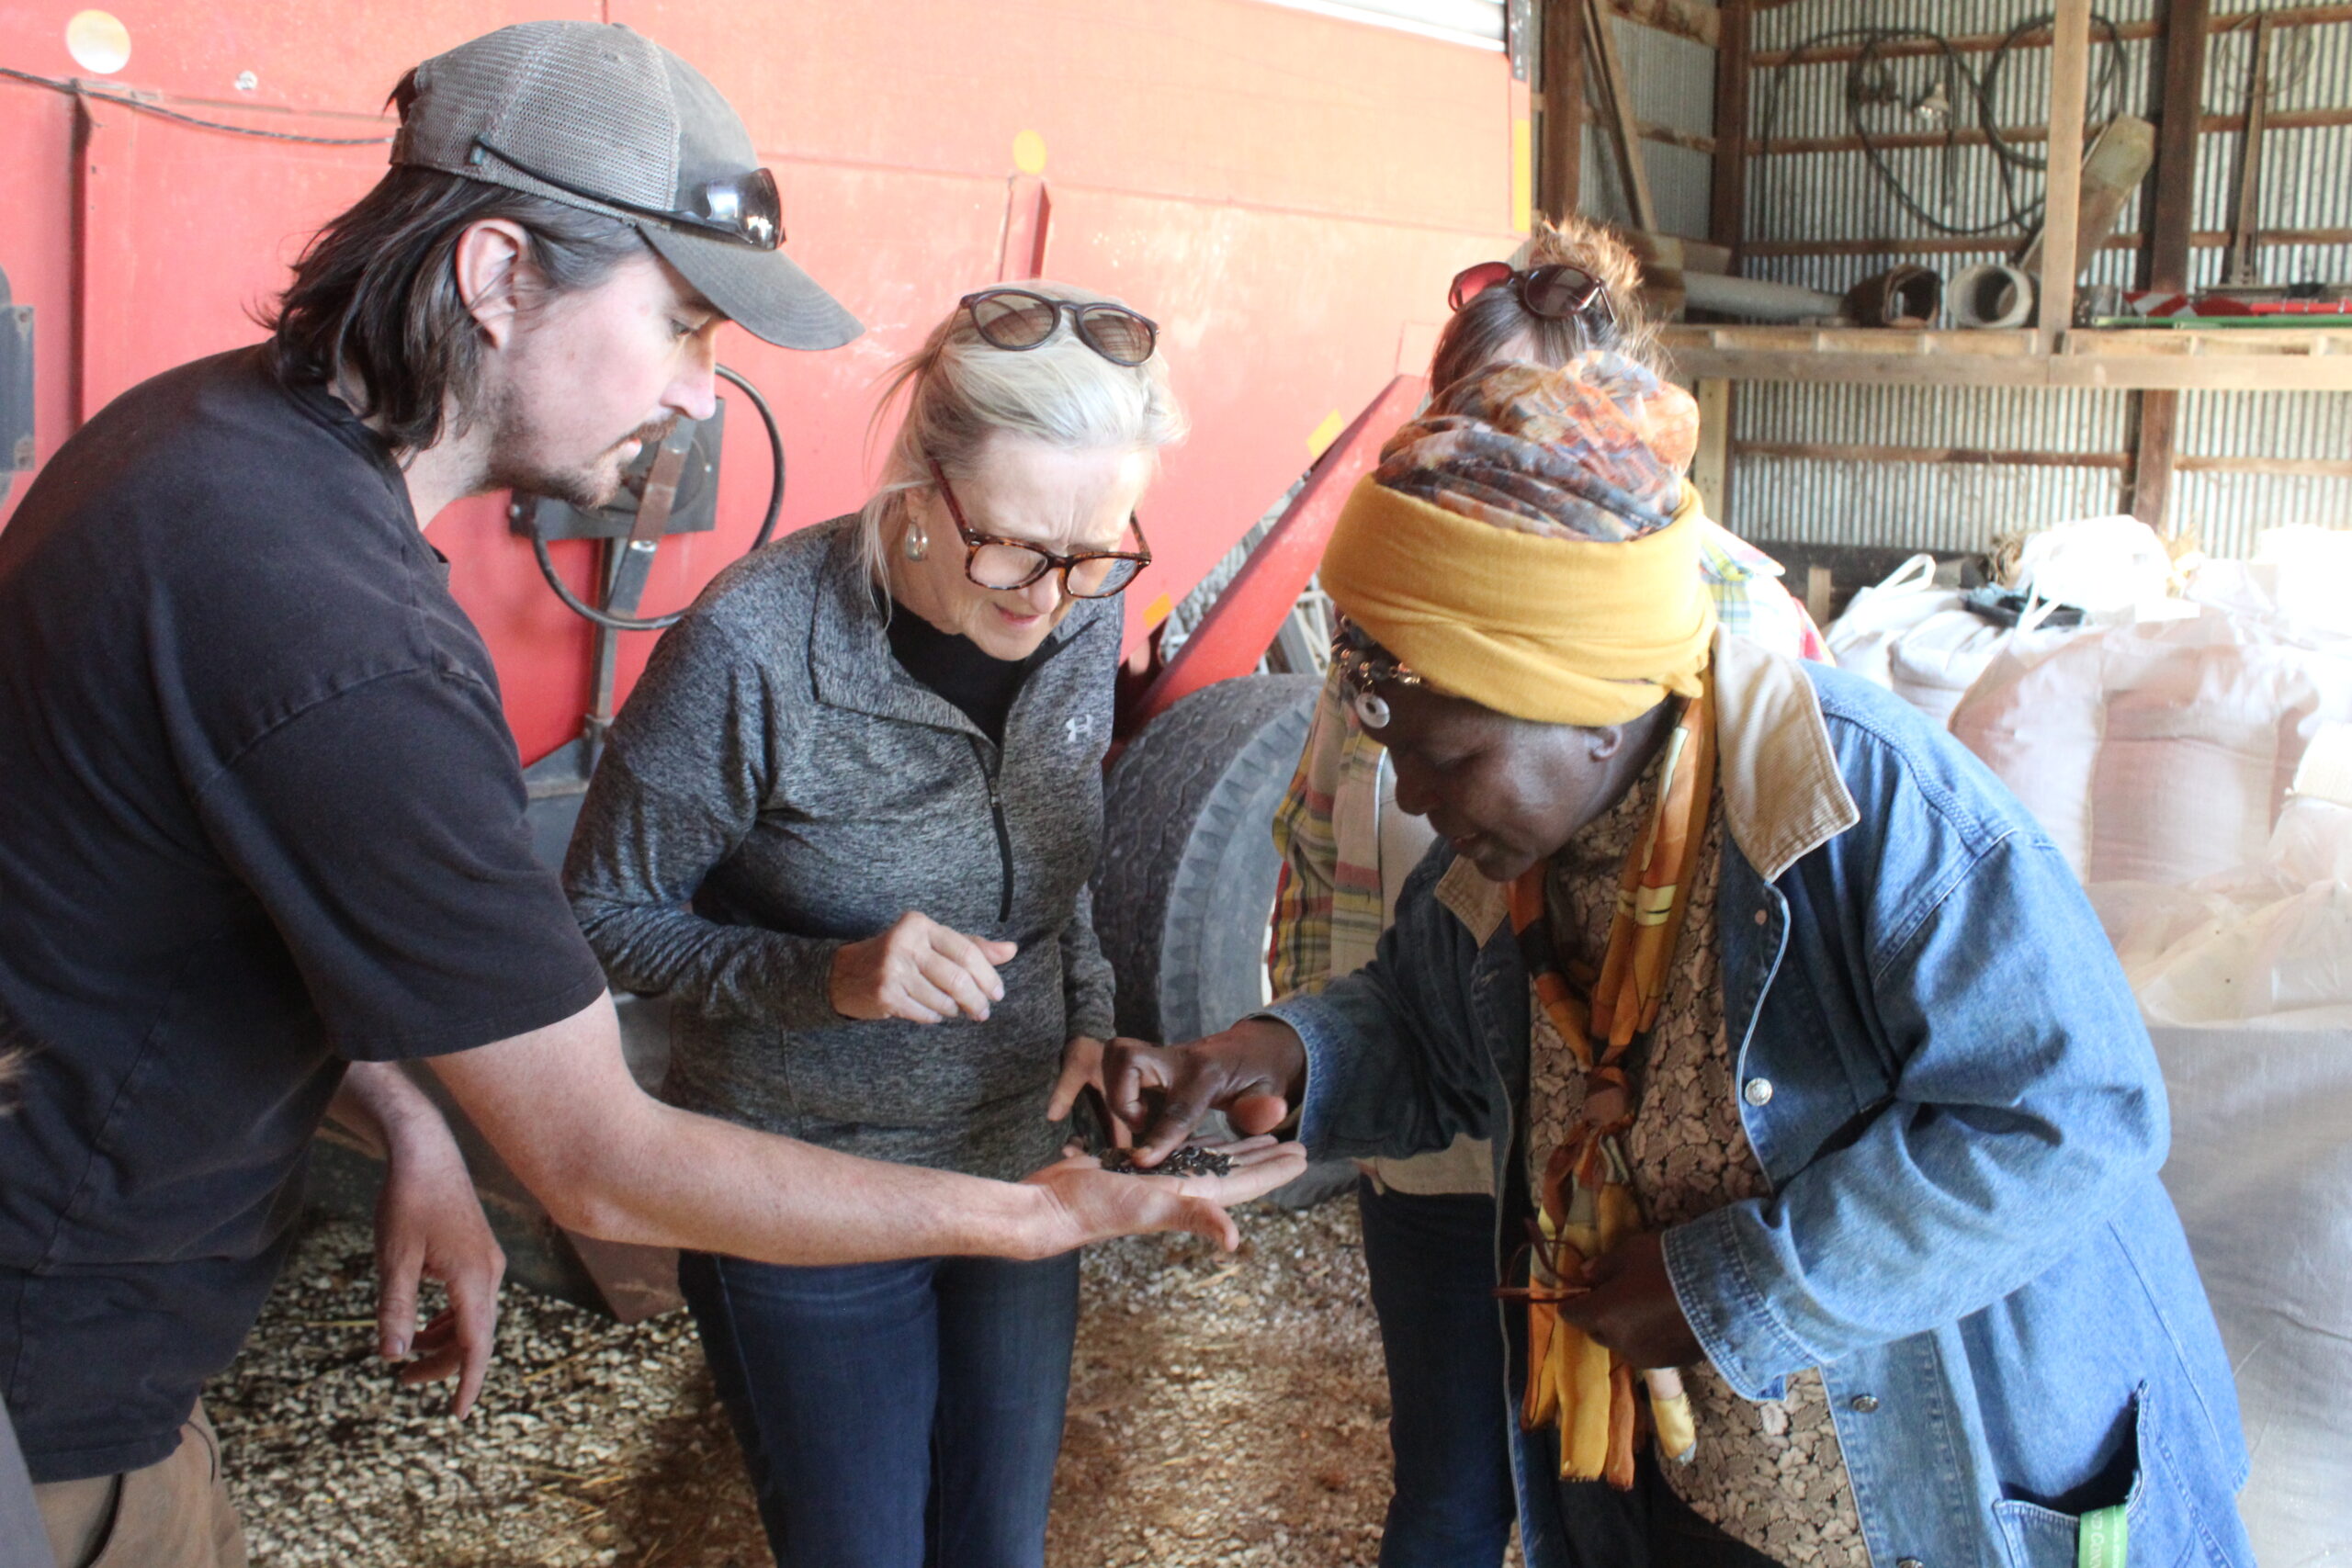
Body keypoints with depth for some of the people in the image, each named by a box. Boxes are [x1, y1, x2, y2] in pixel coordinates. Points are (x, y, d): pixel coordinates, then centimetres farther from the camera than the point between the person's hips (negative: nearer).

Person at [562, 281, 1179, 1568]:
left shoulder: (1085, 614, -9)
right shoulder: (752, 648, -26)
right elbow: (604, 916, -14)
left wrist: (1087, 1012, -6)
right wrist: (827, 977, -28)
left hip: (1019, 1167, 5)